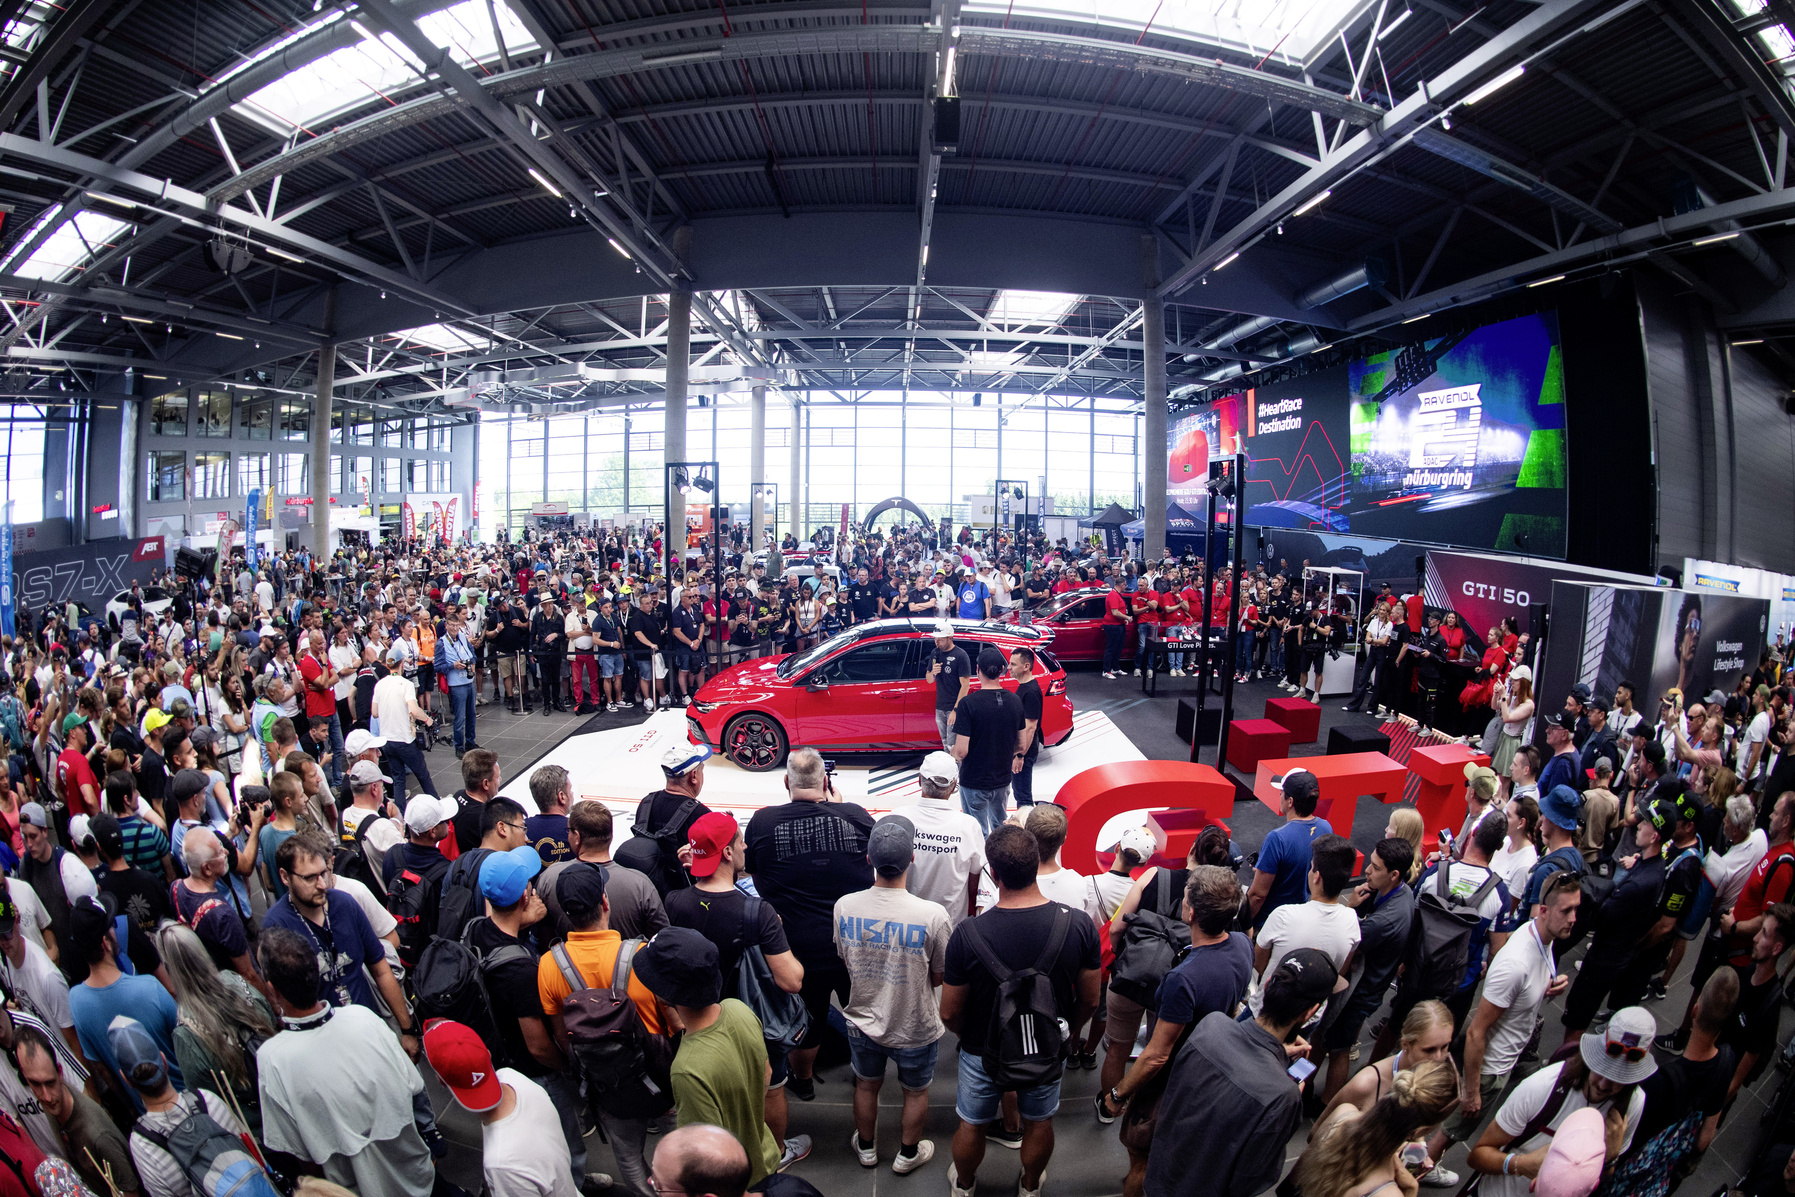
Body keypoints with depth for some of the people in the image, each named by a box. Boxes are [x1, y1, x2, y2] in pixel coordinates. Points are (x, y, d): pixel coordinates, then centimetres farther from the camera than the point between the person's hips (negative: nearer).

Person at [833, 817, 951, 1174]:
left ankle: (866, 1148, 51)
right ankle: (908, 1153, 47)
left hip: (862, 1020, 2)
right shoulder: (933, 916, -31)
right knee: (916, 1091, 26)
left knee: (866, 1085, 29)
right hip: (915, 1028, -2)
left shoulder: (844, 906, -22)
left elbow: (845, 960, -4)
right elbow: (939, 976, -15)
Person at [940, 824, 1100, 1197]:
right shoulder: (1079, 927, -26)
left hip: (984, 1053, -1)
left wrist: (969, 1035, 5)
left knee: (972, 1125, 27)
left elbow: (949, 1014, -18)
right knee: (1039, 1123, 29)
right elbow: (1089, 1002, -10)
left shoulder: (967, 935, -32)